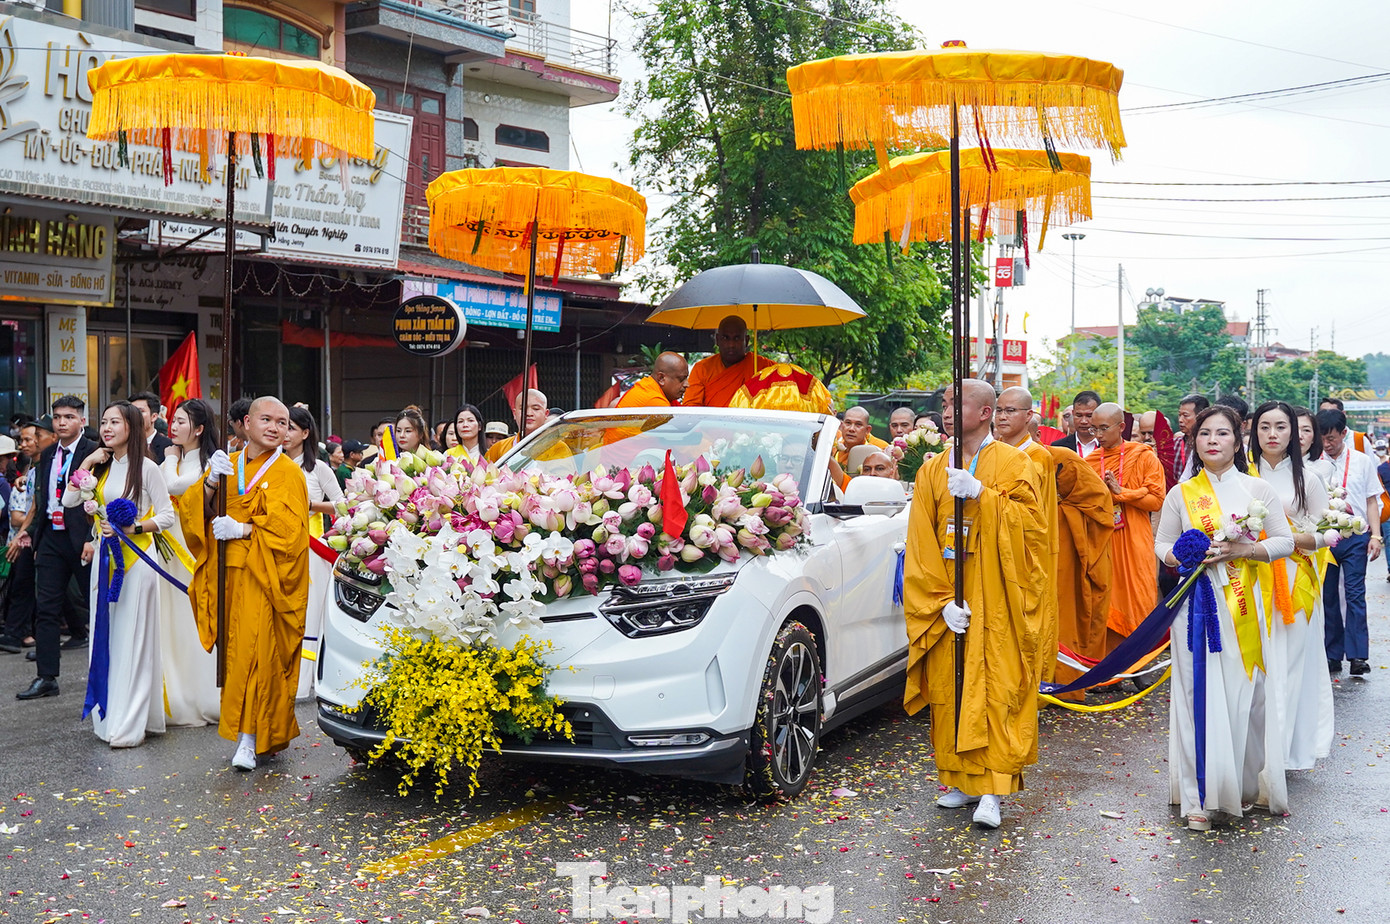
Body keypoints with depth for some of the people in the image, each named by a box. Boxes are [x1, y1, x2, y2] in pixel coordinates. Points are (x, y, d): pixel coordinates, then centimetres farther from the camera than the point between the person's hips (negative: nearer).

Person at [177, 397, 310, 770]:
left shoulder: (287, 473, 0)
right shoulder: (227, 465, 14)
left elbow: (287, 528, -9)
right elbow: (195, 511, 5)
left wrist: (243, 530, -17)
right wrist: (211, 482, -12)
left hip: (264, 578, -4)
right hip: (227, 574, 4)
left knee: (256, 653, -11)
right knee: (233, 652, 4)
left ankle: (250, 738, -8)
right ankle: (247, 729, 18)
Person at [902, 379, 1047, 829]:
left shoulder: (1013, 463, 1)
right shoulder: (932, 471, 10)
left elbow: (1032, 524, -10)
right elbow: (921, 543, 4)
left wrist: (981, 495, -19)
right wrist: (942, 601, -7)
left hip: (998, 603, -4)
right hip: (947, 603, 4)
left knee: (996, 691, -8)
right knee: (950, 691, 5)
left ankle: (992, 790, -6)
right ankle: (963, 780, 16)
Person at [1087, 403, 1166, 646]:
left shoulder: (1144, 457, 0)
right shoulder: (1089, 462, 10)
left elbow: (1157, 500, -6)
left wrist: (1120, 491, -13)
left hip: (1134, 543, -3)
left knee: (1138, 602, -3)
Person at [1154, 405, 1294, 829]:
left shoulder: (1258, 490, 5)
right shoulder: (1180, 495, 6)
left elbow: (1284, 540, 5)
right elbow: (1162, 544, 11)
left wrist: (1243, 550, -11)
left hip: (1243, 605, 0)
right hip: (1196, 602, 0)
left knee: (1246, 690, 1)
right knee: (1199, 692, -3)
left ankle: (1246, 785, 18)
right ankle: (1201, 795, 1)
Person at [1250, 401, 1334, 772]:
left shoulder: (1307, 480, 4)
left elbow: (1326, 533, 3)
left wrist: (1291, 539, -13)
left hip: (1294, 583, -1)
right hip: (1251, 580, 1)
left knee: (1292, 660, 0)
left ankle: (1290, 745, 9)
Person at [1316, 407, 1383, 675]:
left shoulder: (1361, 461, 3)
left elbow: (1371, 501, 5)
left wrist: (1375, 536, -1)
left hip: (1355, 536, -1)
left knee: (1355, 594, -7)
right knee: (1329, 596, 6)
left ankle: (1358, 655, -6)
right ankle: (1333, 655, 12)